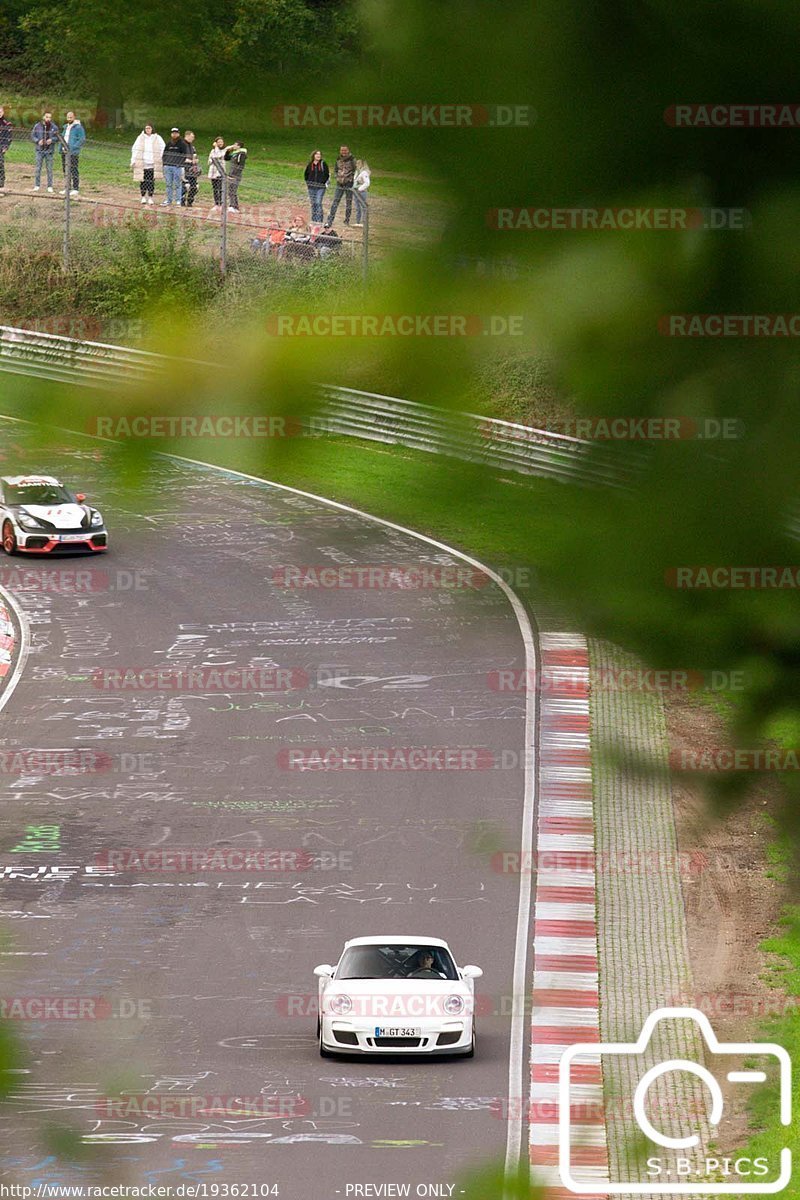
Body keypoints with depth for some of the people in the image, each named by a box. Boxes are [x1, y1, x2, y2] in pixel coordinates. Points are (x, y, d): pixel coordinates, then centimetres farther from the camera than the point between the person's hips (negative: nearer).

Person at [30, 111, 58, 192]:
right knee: (38, 168, 0)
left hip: (49, 151, 0)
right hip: (39, 150, 0)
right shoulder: (37, 126, 0)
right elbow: (32, 136, 3)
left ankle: (50, 186, 8)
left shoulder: (54, 127, 1)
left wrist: (52, 140, -14)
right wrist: (38, 141, -15)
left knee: (49, 169, 2)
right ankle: (37, 185, 6)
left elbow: (57, 137, 6)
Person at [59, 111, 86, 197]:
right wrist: (61, 148, 10)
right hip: (64, 151, 8)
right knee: (65, 171, 10)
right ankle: (67, 188, 17)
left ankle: (75, 189, -5)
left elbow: (82, 139, -12)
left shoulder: (78, 127, -6)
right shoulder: (66, 127, 18)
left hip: (72, 153, -8)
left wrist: (73, 147, -18)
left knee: (74, 171, -7)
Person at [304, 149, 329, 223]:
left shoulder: (323, 164, -2)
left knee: (318, 203, -12)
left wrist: (325, 183, -2)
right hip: (311, 187, 3)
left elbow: (327, 175, 2)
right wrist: (307, 183, 10)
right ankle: (313, 220, 15)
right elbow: (306, 174, 18)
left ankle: (319, 220, -10)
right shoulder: (310, 164, 7)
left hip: (320, 187, -3)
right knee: (313, 204, 8)